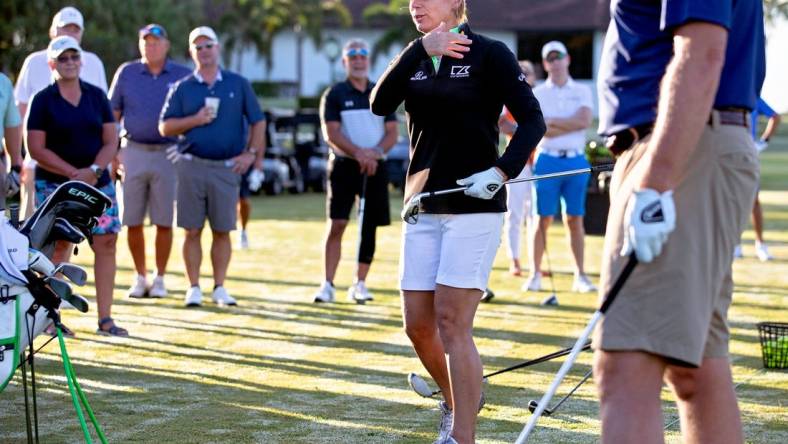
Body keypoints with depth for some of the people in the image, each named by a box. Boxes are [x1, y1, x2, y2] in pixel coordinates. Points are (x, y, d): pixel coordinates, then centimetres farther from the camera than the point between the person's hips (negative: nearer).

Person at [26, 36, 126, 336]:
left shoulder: (97, 96, 10)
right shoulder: (43, 100, -1)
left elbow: (111, 141, 8)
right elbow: (36, 148, -6)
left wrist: (94, 170, -10)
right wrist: (73, 173, -14)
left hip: (97, 182, 4)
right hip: (54, 184, -4)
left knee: (106, 242, -3)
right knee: (57, 247, -7)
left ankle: (105, 319, 1)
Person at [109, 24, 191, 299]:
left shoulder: (182, 76, 4)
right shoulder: (126, 73, 7)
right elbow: (112, 114, 9)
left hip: (168, 154, -1)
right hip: (133, 152, 1)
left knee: (164, 222, 0)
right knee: (132, 221, 2)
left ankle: (160, 279, 11)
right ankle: (140, 277, 14)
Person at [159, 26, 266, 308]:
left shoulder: (238, 84, 8)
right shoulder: (182, 88, 7)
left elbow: (257, 121, 10)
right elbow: (165, 127, 3)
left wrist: (251, 153, -1)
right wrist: (195, 120, -10)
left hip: (227, 167, 0)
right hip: (192, 165, 0)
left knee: (222, 230, 2)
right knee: (192, 230, 0)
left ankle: (219, 287, 10)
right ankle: (194, 288, 6)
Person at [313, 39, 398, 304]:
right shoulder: (334, 95, 2)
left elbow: (392, 132, 7)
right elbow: (331, 134, -8)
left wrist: (377, 152, -13)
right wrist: (358, 153, -21)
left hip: (374, 167, 3)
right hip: (344, 166, -3)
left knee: (369, 227, 3)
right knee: (336, 224, -10)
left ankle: (359, 284, 12)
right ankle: (328, 285, -7)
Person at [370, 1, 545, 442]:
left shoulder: (489, 53, -3)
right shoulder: (415, 59, 12)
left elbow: (532, 119, -6)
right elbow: (381, 104, -6)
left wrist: (502, 172, -21)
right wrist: (421, 49, -18)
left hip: (474, 206, -6)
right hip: (423, 207, 6)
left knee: (451, 323, -11)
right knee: (418, 325, 6)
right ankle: (458, 400, 31)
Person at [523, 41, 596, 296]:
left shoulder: (582, 92, 11)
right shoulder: (537, 94, 7)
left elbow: (585, 120, -7)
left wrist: (551, 121, -7)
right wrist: (571, 125, -8)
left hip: (576, 160, 1)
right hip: (547, 160, -1)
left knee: (575, 220, 3)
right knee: (542, 219, -3)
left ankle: (580, 276, 5)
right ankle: (535, 274, 1)